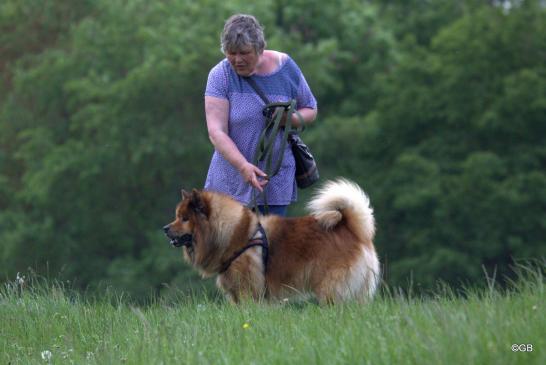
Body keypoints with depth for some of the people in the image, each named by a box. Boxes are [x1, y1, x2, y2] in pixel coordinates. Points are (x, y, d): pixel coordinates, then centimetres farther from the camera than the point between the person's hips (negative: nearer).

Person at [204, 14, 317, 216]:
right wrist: (243, 166, -31)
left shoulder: (286, 68, -3)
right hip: (231, 176, 0)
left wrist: (291, 119, -14)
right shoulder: (220, 75, -9)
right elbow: (216, 132, -17)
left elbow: (310, 109, 10)